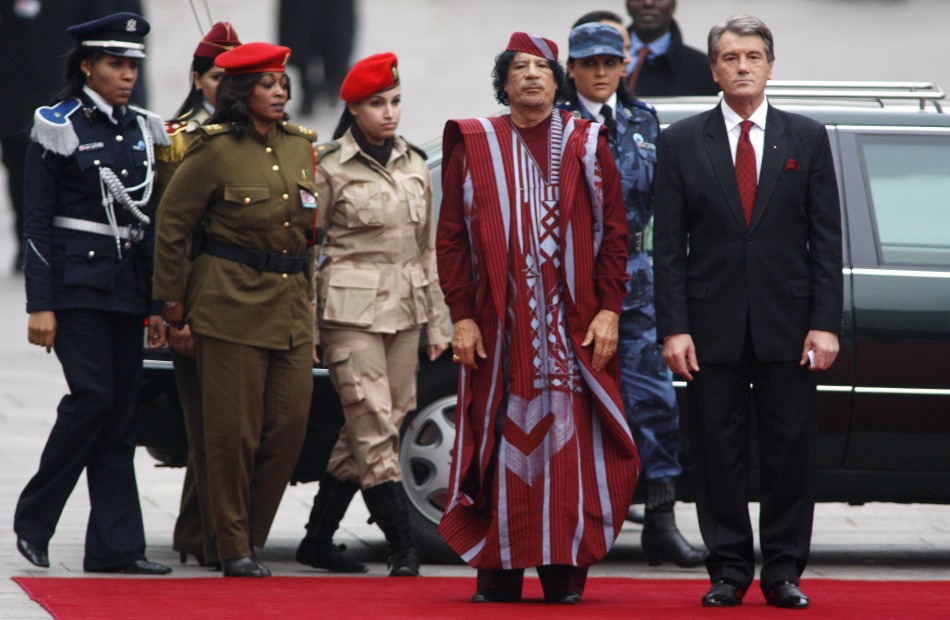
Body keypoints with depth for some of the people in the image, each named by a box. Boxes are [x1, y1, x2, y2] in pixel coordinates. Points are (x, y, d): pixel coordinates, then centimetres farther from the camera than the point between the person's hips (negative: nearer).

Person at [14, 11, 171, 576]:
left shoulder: (143, 131, 13)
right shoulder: (58, 128, -5)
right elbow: (37, 224, -7)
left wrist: (156, 306, 13)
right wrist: (40, 306, -13)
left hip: (128, 289, 6)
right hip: (77, 284, -6)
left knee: (122, 411, 3)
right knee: (94, 397, -14)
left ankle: (116, 548, 2)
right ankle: (33, 521, 1)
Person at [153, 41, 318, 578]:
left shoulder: (301, 146, 11)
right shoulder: (217, 149, -6)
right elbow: (172, 223, -2)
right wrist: (173, 298, 0)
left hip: (292, 304, 6)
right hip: (232, 304, -6)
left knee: (291, 423, 1)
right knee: (234, 430, -3)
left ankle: (251, 534, 14)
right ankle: (234, 548, 6)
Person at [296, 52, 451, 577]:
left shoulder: (414, 165, 12)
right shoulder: (329, 168, -4)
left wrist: (437, 319, 15)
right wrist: (307, 328, -4)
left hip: (403, 311, 6)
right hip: (351, 311, -6)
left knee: (367, 433, 5)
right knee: (374, 428, -11)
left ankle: (318, 540, 14)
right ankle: (404, 550, -12)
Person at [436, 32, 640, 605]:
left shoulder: (587, 144, 8)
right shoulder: (474, 146, 7)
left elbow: (614, 233, 5)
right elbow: (451, 236, 4)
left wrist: (609, 311, -4)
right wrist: (462, 316, -5)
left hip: (574, 327, 0)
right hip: (498, 327, 0)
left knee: (570, 443, -2)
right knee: (502, 441, 0)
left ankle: (565, 568, 3)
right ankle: (498, 569, 5)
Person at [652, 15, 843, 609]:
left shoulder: (808, 138, 6)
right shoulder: (682, 142, 5)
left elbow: (827, 239, 4)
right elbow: (668, 245, 3)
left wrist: (825, 324, -5)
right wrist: (673, 327, -6)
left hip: (788, 327, 0)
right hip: (713, 326, 0)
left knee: (791, 450, 1)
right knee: (719, 451, 2)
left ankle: (784, 571, 8)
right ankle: (729, 571, 9)